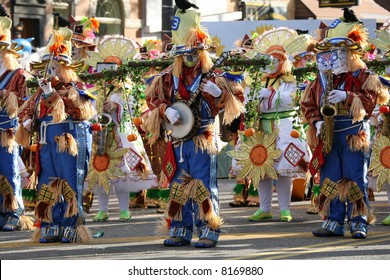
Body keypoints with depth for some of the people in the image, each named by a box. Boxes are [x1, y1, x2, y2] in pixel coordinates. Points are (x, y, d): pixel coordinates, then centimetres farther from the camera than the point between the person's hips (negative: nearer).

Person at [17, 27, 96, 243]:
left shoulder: (76, 88, -4)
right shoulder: (42, 90, 15)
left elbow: (80, 110, -20)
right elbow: (27, 109, 23)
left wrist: (52, 95, -21)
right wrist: (27, 121, 0)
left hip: (70, 144, -6)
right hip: (47, 144, 6)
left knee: (70, 186, -4)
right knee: (48, 185, 6)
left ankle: (71, 228, 0)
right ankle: (50, 227, 11)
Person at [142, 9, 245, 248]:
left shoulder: (212, 75, -2)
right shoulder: (170, 77, 8)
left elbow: (237, 96, -4)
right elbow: (153, 96, 11)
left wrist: (217, 93, -24)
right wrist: (166, 110, -8)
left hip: (202, 140, -4)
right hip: (177, 140, 4)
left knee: (204, 186, -7)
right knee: (178, 186, 9)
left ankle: (209, 232, -3)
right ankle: (180, 232, 16)